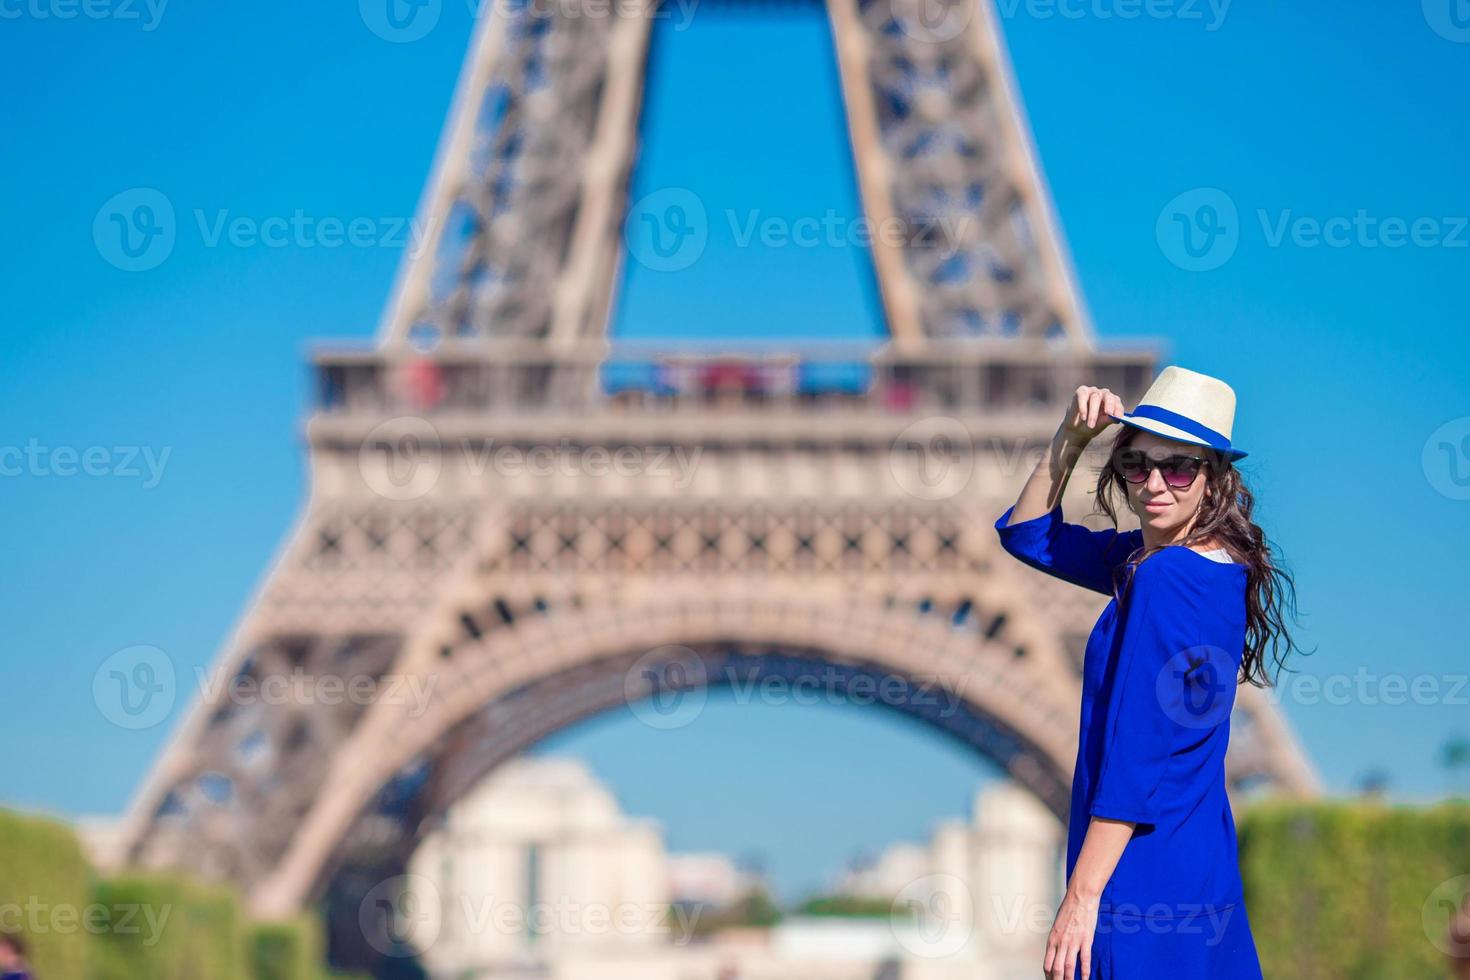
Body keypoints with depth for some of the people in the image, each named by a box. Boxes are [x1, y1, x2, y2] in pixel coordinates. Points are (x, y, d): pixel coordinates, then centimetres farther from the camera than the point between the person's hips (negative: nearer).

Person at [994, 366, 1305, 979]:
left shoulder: (1165, 580, -19)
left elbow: (1134, 757, -21)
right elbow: (1027, 533, 20)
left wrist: (1082, 896, -20)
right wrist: (1070, 438, 5)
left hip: (1146, 869, -10)